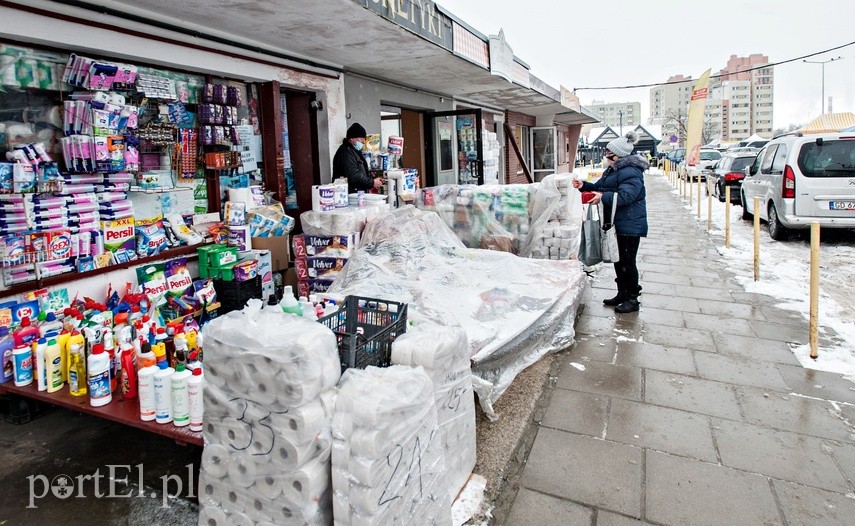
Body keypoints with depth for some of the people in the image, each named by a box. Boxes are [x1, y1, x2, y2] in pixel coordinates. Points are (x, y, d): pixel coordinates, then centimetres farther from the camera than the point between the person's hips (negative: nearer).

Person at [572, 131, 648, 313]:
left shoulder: (631, 172, -19)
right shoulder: (612, 170, 13)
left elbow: (625, 195, -30)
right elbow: (599, 187, 19)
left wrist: (603, 197, -28)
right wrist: (584, 185, 3)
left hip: (630, 226, -10)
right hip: (617, 224, 10)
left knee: (627, 262, -2)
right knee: (618, 261, 17)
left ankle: (633, 299, 10)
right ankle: (622, 294, 29)